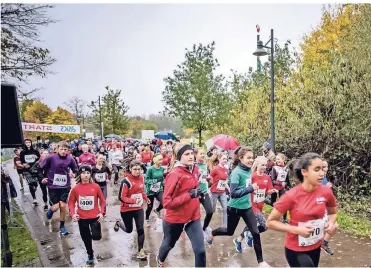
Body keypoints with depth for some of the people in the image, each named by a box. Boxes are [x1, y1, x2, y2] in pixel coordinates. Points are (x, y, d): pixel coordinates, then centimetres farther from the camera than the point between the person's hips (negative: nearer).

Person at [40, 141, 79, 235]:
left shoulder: (70, 159, -5)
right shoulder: (51, 158, -11)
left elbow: (76, 170, 9)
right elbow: (40, 168, 1)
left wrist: (74, 174, -11)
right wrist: (42, 178, -2)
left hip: (65, 186, 1)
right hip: (53, 187, -1)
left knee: (63, 206, 0)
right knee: (56, 207, -2)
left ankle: (62, 226, 20)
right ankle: (50, 211, 37)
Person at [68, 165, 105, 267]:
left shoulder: (96, 187, -9)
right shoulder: (75, 188, -7)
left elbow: (102, 200, 0)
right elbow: (71, 202, 1)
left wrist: (102, 212, -9)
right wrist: (72, 214, -13)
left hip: (94, 216, -1)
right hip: (82, 218, 1)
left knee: (96, 236, -13)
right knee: (86, 239, 13)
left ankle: (94, 232, 25)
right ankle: (90, 256, 36)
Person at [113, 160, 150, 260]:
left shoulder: (141, 178, -2)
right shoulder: (126, 181, -23)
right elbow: (121, 197, -23)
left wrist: (146, 198, 3)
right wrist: (134, 201, -34)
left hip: (139, 208, 4)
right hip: (127, 210, -4)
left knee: (140, 229, -2)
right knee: (129, 230, 15)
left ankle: (140, 251, 11)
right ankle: (118, 223, 46)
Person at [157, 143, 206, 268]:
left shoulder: (194, 169, -3)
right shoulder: (175, 174, -25)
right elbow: (167, 202, -26)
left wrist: (198, 194, 2)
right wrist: (189, 195, -31)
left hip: (193, 216, 4)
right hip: (175, 218, -4)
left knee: (200, 250, -4)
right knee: (169, 244, 25)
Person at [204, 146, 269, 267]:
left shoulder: (248, 170, -3)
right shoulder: (236, 172, -24)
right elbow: (233, 193, -30)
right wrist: (251, 188, -34)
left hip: (246, 206, 5)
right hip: (235, 208, -5)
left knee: (255, 233, 1)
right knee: (229, 232, 17)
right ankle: (211, 232, 46)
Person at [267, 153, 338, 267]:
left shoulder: (326, 192, -12)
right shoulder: (291, 196, -23)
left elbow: (332, 213, 10)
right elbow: (270, 222, -16)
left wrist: (331, 223, -11)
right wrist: (296, 229, -25)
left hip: (316, 247, 4)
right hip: (295, 250, -4)